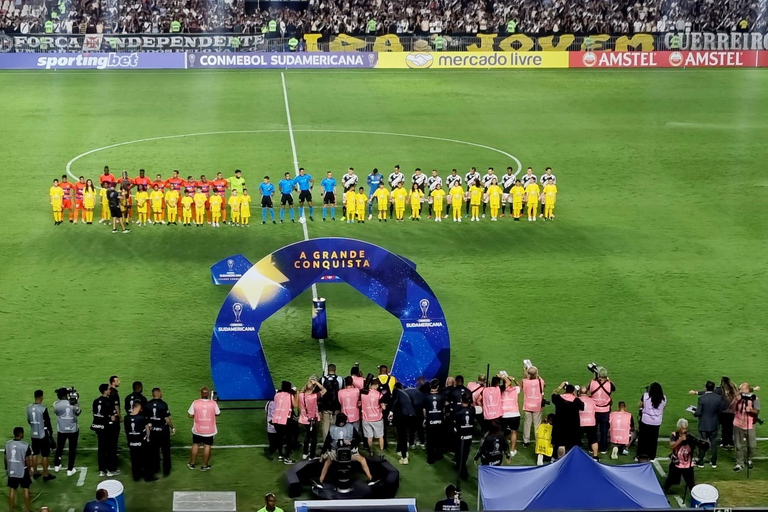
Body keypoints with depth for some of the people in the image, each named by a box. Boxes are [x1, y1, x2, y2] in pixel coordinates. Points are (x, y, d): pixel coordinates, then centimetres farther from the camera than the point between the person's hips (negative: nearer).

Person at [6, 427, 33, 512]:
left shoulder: (7, 444, -5)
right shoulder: (25, 446, -19)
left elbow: (6, 458, 4)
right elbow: (28, 460, -14)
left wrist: (7, 468, 19)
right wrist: (30, 469, 1)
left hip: (12, 471, 4)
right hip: (23, 471, -4)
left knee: (12, 490, 12)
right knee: (25, 490, 10)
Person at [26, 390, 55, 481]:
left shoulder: (29, 408, -1)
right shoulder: (43, 409, -19)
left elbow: (29, 421, 11)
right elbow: (47, 422, -14)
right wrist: (51, 433, 1)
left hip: (33, 434, 6)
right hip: (43, 435, -6)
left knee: (35, 454, 16)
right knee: (45, 455, 3)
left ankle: (35, 472, 24)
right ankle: (45, 474, 7)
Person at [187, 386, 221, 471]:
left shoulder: (195, 403, -14)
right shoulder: (213, 403, -14)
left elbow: (190, 415, -9)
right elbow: (217, 413, 0)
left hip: (197, 430, 1)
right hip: (209, 430, -1)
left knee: (195, 445, 17)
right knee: (207, 446, 10)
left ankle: (192, 464, 29)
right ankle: (204, 465, 18)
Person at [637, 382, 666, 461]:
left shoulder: (645, 396, -14)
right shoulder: (663, 399, -7)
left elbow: (639, 405, -3)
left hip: (645, 421, -2)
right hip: (656, 422, 2)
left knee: (642, 438, 12)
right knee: (653, 439, 12)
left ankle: (640, 455, 19)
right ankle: (651, 456, 17)